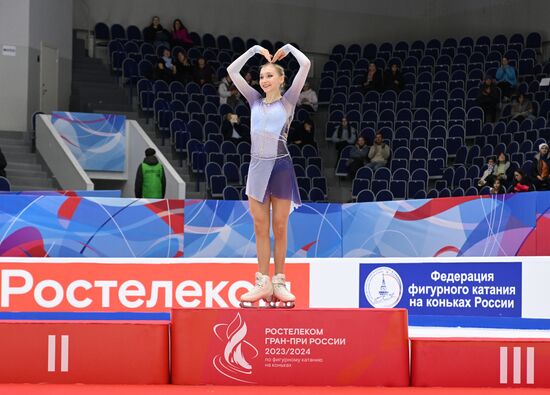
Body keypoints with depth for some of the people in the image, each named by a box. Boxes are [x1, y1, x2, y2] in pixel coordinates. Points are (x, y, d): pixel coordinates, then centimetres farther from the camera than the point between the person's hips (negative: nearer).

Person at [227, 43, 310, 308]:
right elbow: (232, 70, 15)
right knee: (260, 228, 3)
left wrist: (288, 48, 10)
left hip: (280, 166, -3)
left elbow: (305, 65, -4)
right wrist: (255, 50, 17)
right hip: (257, 166, 3)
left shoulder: (288, 101, 4)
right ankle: (263, 283, 6)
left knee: (279, 228, 2)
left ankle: (278, 282, 7)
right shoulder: (255, 101, 14)